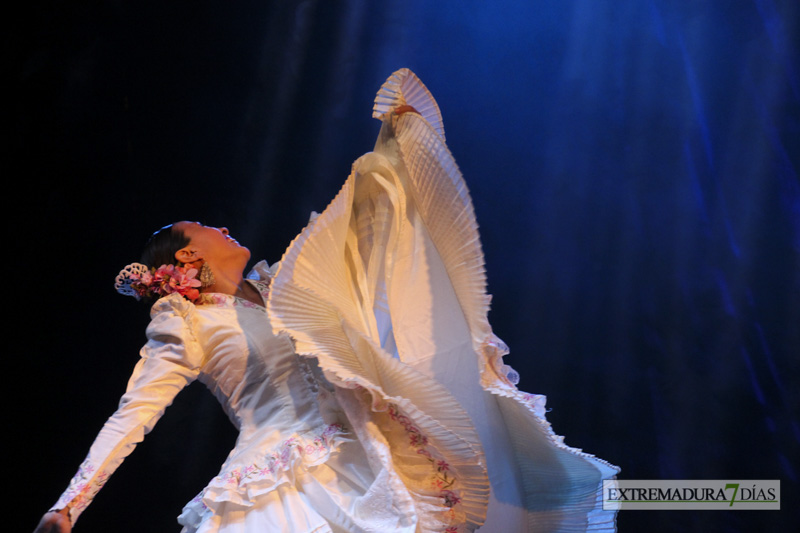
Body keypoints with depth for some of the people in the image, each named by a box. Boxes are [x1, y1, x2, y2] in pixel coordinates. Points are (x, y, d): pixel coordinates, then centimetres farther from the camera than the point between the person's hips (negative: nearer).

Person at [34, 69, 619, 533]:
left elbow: (346, 234, 24)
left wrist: (393, 137, 28)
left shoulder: (273, 288, 18)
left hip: (352, 469, 8)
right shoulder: (184, 323, 1)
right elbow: (133, 415, -4)